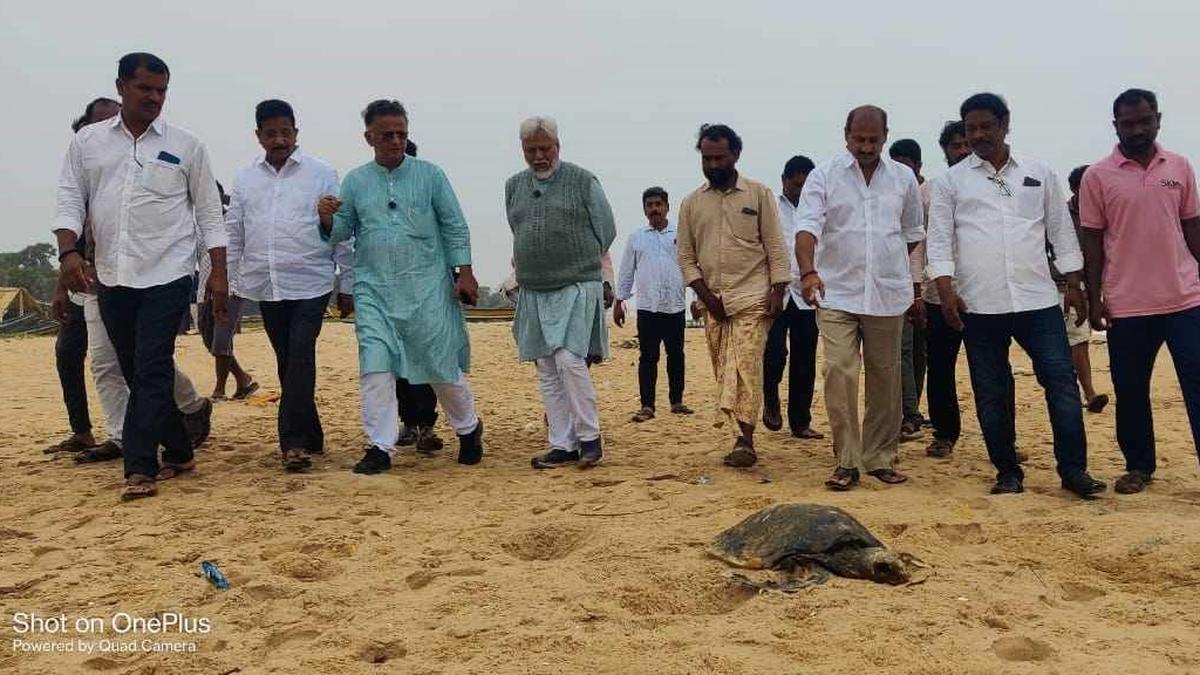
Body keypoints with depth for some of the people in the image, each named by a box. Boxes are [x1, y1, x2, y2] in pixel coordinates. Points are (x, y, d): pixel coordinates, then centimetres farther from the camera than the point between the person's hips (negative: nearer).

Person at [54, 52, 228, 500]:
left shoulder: (185, 146, 3)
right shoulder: (87, 142, 9)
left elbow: (209, 214, 3)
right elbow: (70, 200, 7)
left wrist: (219, 272, -3)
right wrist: (68, 251, -10)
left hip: (167, 275, -4)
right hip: (112, 277, 4)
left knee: (152, 370, -9)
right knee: (135, 372, 10)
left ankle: (140, 468, -7)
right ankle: (178, 453, 23)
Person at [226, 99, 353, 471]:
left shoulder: (321, 174, -1)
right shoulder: (245, 179, 9)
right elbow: (233, 235, 12)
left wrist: (349, 284, -1)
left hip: (310, 284, -4)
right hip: (266, 287, 4)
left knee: (300, 358, -12)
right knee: (287, 361, 9)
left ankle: (294, 440, -8)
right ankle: (309, 437, 20)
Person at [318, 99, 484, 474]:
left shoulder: (430, 175, 3)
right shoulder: (354, 181, 8)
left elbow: (455, 227, 3)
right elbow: (340, 233, 10)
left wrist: (464, 272, -4)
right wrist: (327, 219, -12)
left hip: (428, 288, -1)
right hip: (374, 290, 2)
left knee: (443, 363, 4)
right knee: (374, 366, -5)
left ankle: (468, 429, 26)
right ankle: (380, 446, 4)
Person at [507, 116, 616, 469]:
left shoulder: (583, 181, -1)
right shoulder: (514, 186, 13)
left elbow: (606, 231, 3)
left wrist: (578, 264, 8)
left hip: (577, 287, -5)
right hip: (533, 291, 5)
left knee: (569, 359, -16)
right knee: (547, 371, 5)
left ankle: (589, 436, 0)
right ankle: (563, 445, 12)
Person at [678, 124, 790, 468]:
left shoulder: (759, 194, 3)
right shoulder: (691, 203, 10)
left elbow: (776, 247, 1)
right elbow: (685, 256, 10)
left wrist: (777, 292, -7)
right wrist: (706, 295, -1)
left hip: (752, 298, -4)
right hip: (713, 302, 4)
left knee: (745, 367, -15)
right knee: (723, 372, 5)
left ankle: (744, 441, -16)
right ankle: (741, 440, 13)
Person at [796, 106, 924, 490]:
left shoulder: (903, 178, 9)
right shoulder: (824, 176, -1)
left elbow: (912, 234, 21)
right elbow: (807, 228, -14)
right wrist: (809, 271, -30)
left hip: (889, 296, 3)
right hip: (837, 295, -3)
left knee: (885, 378, 8)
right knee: (839, 373, -11)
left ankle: (881, 458, 20)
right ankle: (846, 462, -1)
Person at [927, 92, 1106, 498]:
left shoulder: (1040, 174, 10)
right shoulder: (951, 182, 5)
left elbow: (1061, 232, 13)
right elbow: (939, 241, 0)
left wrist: (1074, 286, 8)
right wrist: (945, 290, -12)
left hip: (1037, 299, 1)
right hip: (979, 305, -1)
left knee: (1061, 381, -3)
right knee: (991, 393, 5)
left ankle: (1073, 469, 5)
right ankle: (1008, 473, 16)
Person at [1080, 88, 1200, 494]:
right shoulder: (1097, 176, -1)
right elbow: (1092, 241, 0)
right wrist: (1094, 299, -3)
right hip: (1127, 304, -1)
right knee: (1130, 391, 8)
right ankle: (1139, 466, 23)